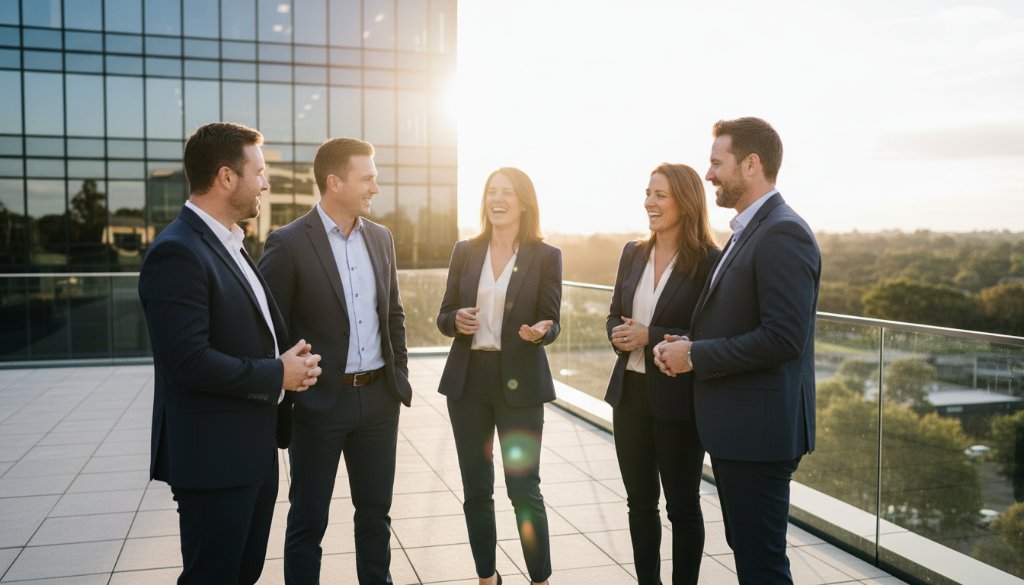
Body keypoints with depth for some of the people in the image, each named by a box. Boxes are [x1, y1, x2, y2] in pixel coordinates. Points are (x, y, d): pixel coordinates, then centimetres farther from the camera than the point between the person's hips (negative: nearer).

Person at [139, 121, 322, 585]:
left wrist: (289, 359, 0)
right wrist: (277, 374, -15)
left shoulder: (229, 245, 12)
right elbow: (189, 361, -26)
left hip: (254, 449, 9)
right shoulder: (177, 252, -19)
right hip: (213, 456, -9)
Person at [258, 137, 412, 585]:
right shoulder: (288, 243, -11)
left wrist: (400, 373, 10)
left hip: (380, 398, 5)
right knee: (308, 521, 9)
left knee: (375, 511, 17)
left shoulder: (381, 237, 7)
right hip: (320, 402, -5)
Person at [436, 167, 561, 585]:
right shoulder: (465, 251, 6)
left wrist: (539, 331, -24)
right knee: (476, 490, 11)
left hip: (520, 382, -3)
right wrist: (457, 320, -15)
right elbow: (444, 317, 7)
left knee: (524, 489, 1)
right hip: (468, 379, 3)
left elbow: (551, 324, -2)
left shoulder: (545, 256, -2)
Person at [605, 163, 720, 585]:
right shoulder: (633, 253, 7)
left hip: (677, 399, -6)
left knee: (682, 506, 9)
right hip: (629, 392, 6)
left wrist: (651, 336, -20)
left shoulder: (710, 261, -12)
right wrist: (619, 337, -8)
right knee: (640, 501, 16)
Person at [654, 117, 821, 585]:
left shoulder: (783, 234, -18)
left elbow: (783, 337, -25)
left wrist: (695, 355, -17)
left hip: (759, 429, -10)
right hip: (736, 424, 10)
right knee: (745, 547, 21)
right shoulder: (747, 232, 14)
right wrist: (686, 345, 2)